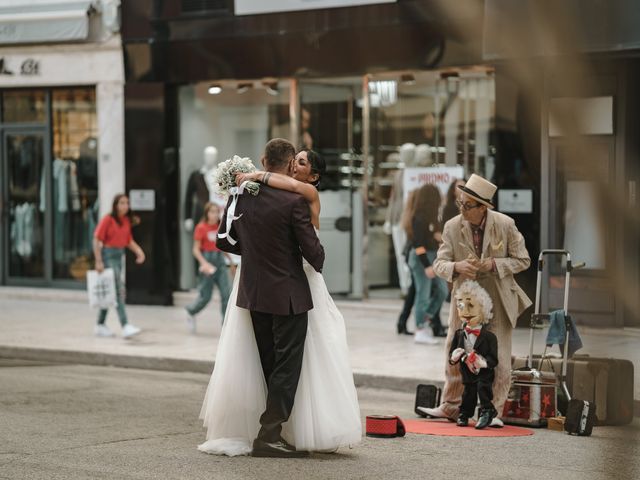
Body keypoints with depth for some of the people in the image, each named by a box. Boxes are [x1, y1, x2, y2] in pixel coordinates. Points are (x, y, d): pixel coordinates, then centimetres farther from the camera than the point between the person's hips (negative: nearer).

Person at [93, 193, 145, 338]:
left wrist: (139, 251, 0)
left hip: (119, 256, 8)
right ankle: (125, 326, -21)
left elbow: (129, 240, 18)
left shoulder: (126, 221, 10)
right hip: (108, 255, -8)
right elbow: (96, 240, -12)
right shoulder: (108, 219, -11)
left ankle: (101, 325, 24)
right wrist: (98, 261, -16)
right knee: (118, 290, -15)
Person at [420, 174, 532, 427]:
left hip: (498, 301, -2)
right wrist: (456, 267, -30)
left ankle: (493, 411, 11)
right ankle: (450, 406, 27)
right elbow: (439, 263, -6)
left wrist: (493, 264, -21)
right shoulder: (452, 227, -9)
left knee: (499, 359, -2)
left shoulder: (505, 225, -13)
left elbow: (523, 260, -5)